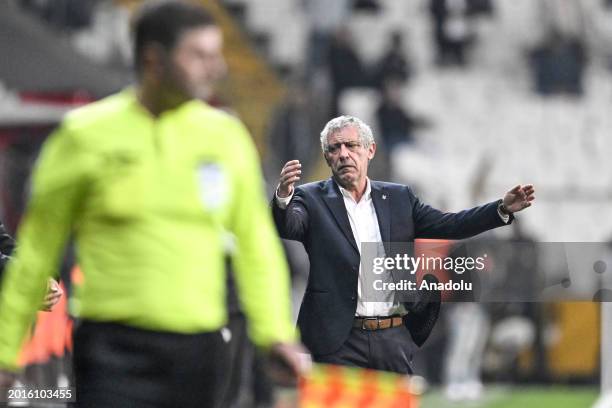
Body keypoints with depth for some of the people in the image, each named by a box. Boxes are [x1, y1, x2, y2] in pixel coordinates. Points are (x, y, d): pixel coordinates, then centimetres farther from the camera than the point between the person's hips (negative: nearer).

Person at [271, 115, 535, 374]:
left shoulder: (398, 198, 13)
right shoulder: (312, 199, 3)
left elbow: (447, 226, 10)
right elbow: (287, 225, -15)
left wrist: (503, 208, -2)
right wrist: (283, 196, -38)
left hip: (395, 338, 3)